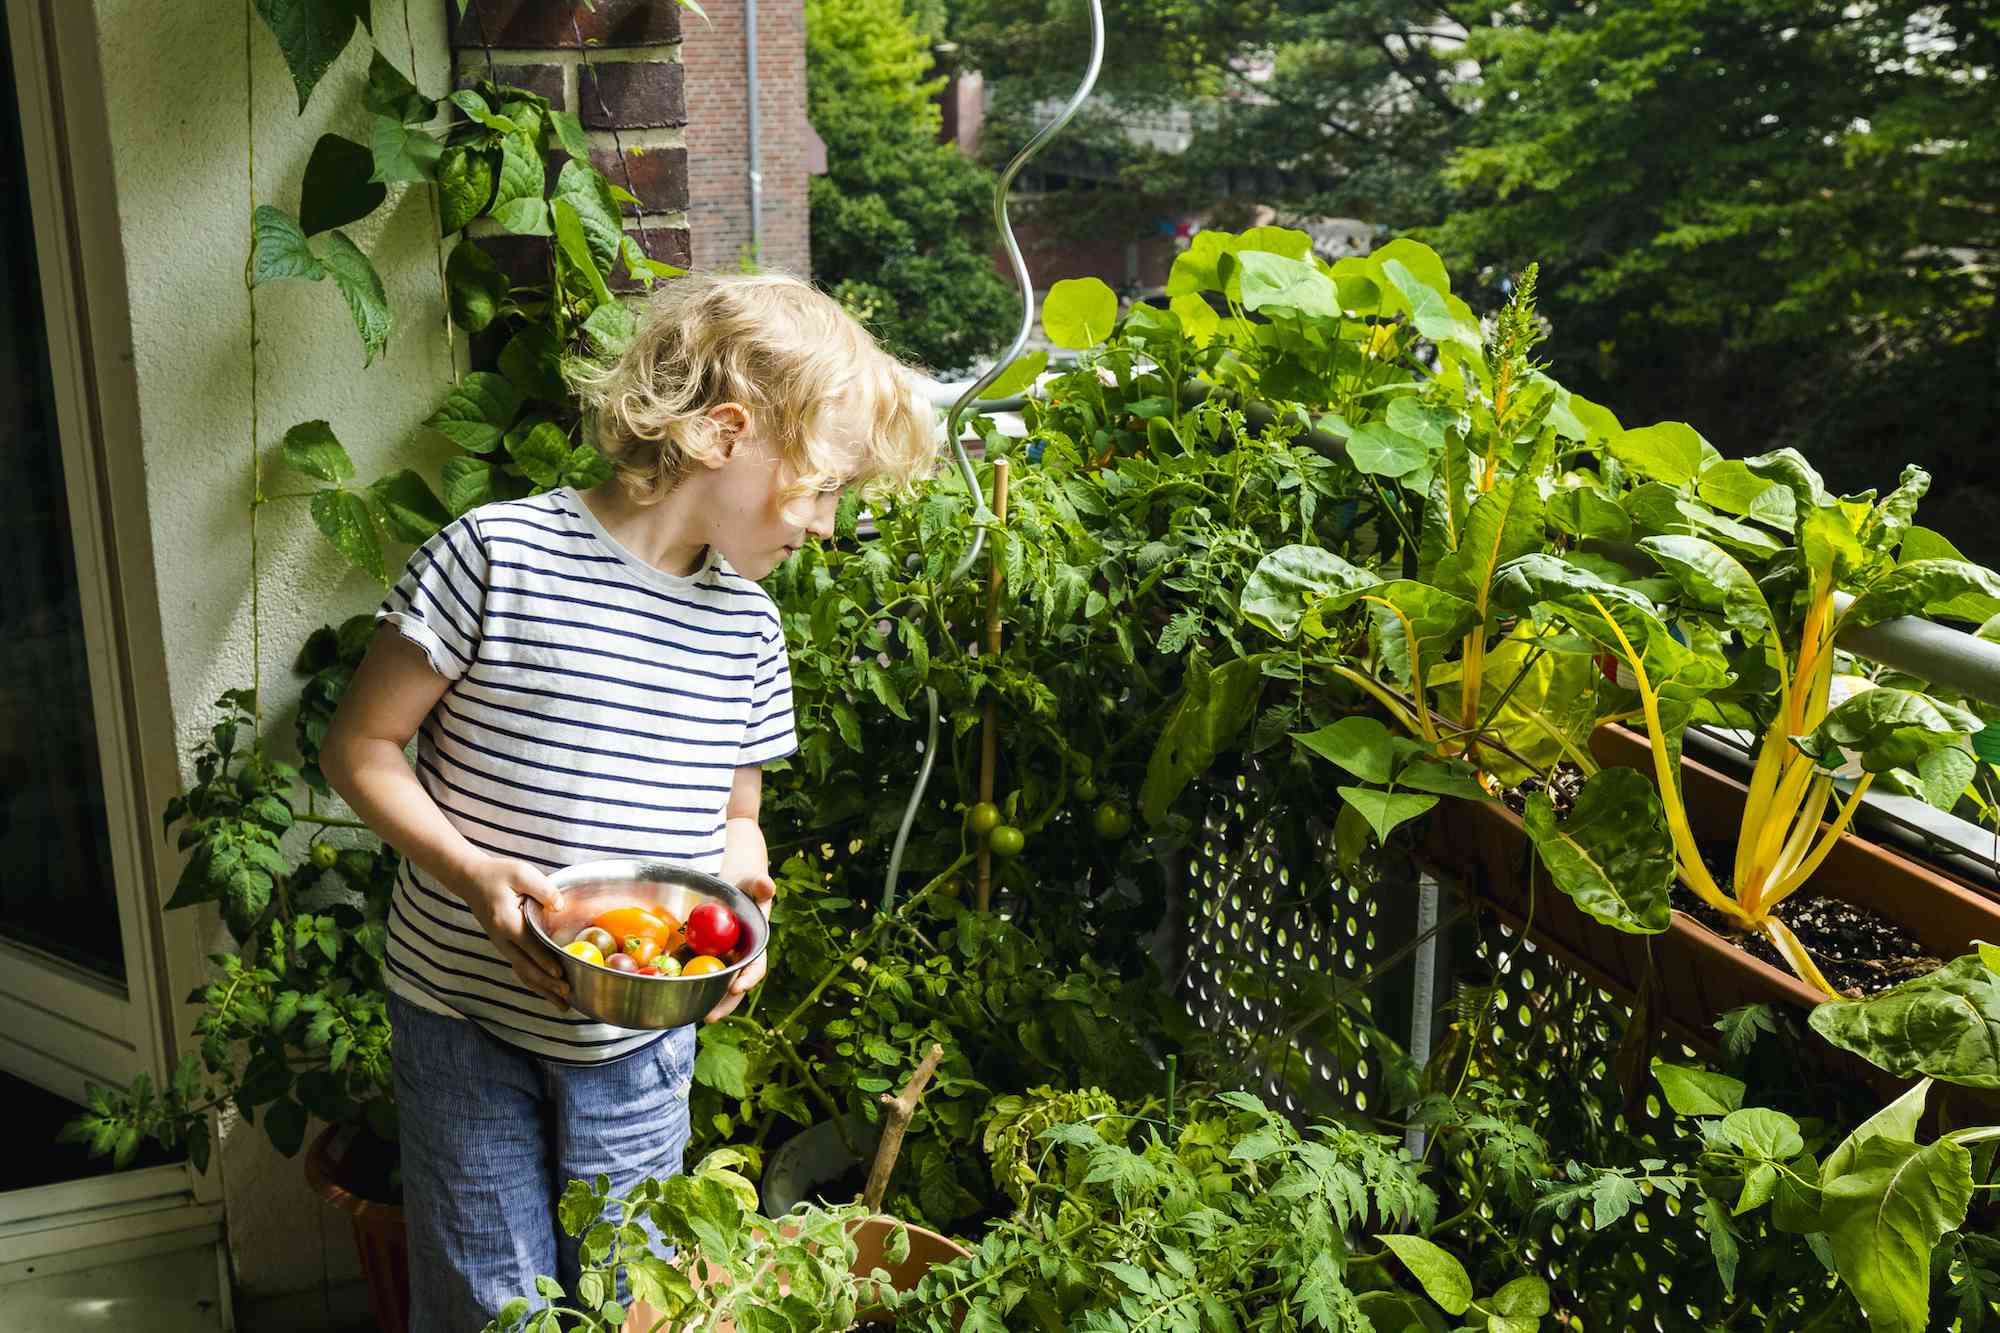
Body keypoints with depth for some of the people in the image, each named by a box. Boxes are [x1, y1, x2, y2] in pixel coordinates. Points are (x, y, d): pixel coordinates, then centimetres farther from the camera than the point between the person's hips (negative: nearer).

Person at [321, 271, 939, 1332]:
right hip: (465, 1014, -4)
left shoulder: (748, 627, 1)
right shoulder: (501, 555, -15)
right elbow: (360, 747, -10)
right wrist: (474, 873, -24)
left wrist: (742, 892, -10)